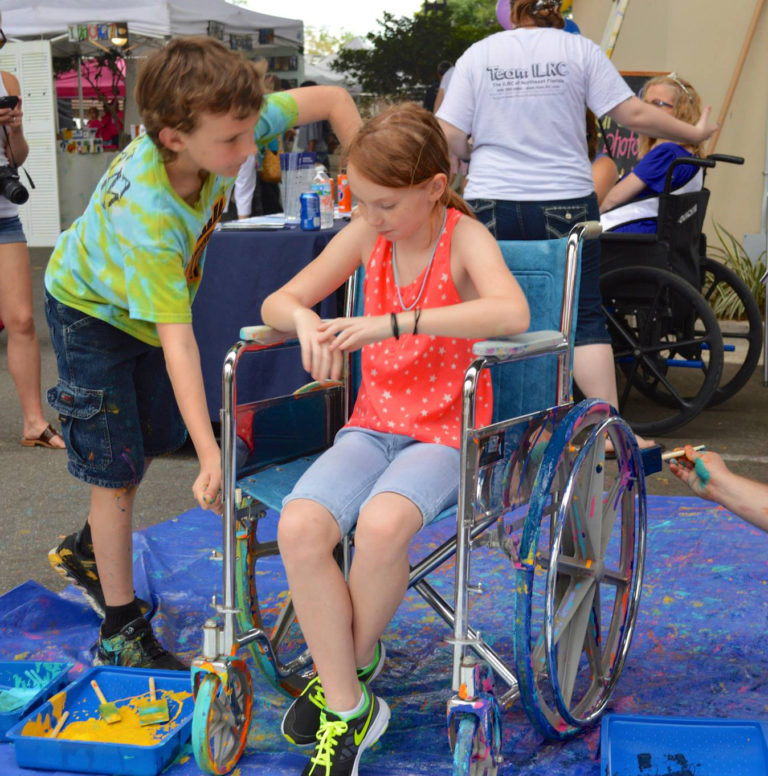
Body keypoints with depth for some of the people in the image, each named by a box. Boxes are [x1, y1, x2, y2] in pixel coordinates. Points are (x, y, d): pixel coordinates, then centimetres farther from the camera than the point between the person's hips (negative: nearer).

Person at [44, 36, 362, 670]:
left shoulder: (219, 125, -28)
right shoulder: (143, 218, -44)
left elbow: (331, 99, -18)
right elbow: (177, 339, -45)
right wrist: (211, 454, -46)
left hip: (155, 300, 7)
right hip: (93, 310, -7)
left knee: (158, 439, 18)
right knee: (117, 468, -4)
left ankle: (87, 550, 42)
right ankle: (121, 632, 10)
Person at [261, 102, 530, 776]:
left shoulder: (464, 238, -10)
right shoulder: (367, 236, 5)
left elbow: (512, 313, -32)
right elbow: (278, 301, 10)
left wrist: (393, 323, -37)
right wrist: (307, 321, -16)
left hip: (445, 435, -4)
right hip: (373, 425, 5)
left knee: (380, 525, -35)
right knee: (298, 528, -25)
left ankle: (350, 662, -5)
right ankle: (348, 709, -13)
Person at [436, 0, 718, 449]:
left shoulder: (478, 54, 6)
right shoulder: (580, 50, 4)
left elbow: (450, 136, 1)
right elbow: (634, 115, 0)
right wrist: (695, 133, 13)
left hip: (492, 205, 1)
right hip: (565, 203, -1)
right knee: (585, 318, 4)